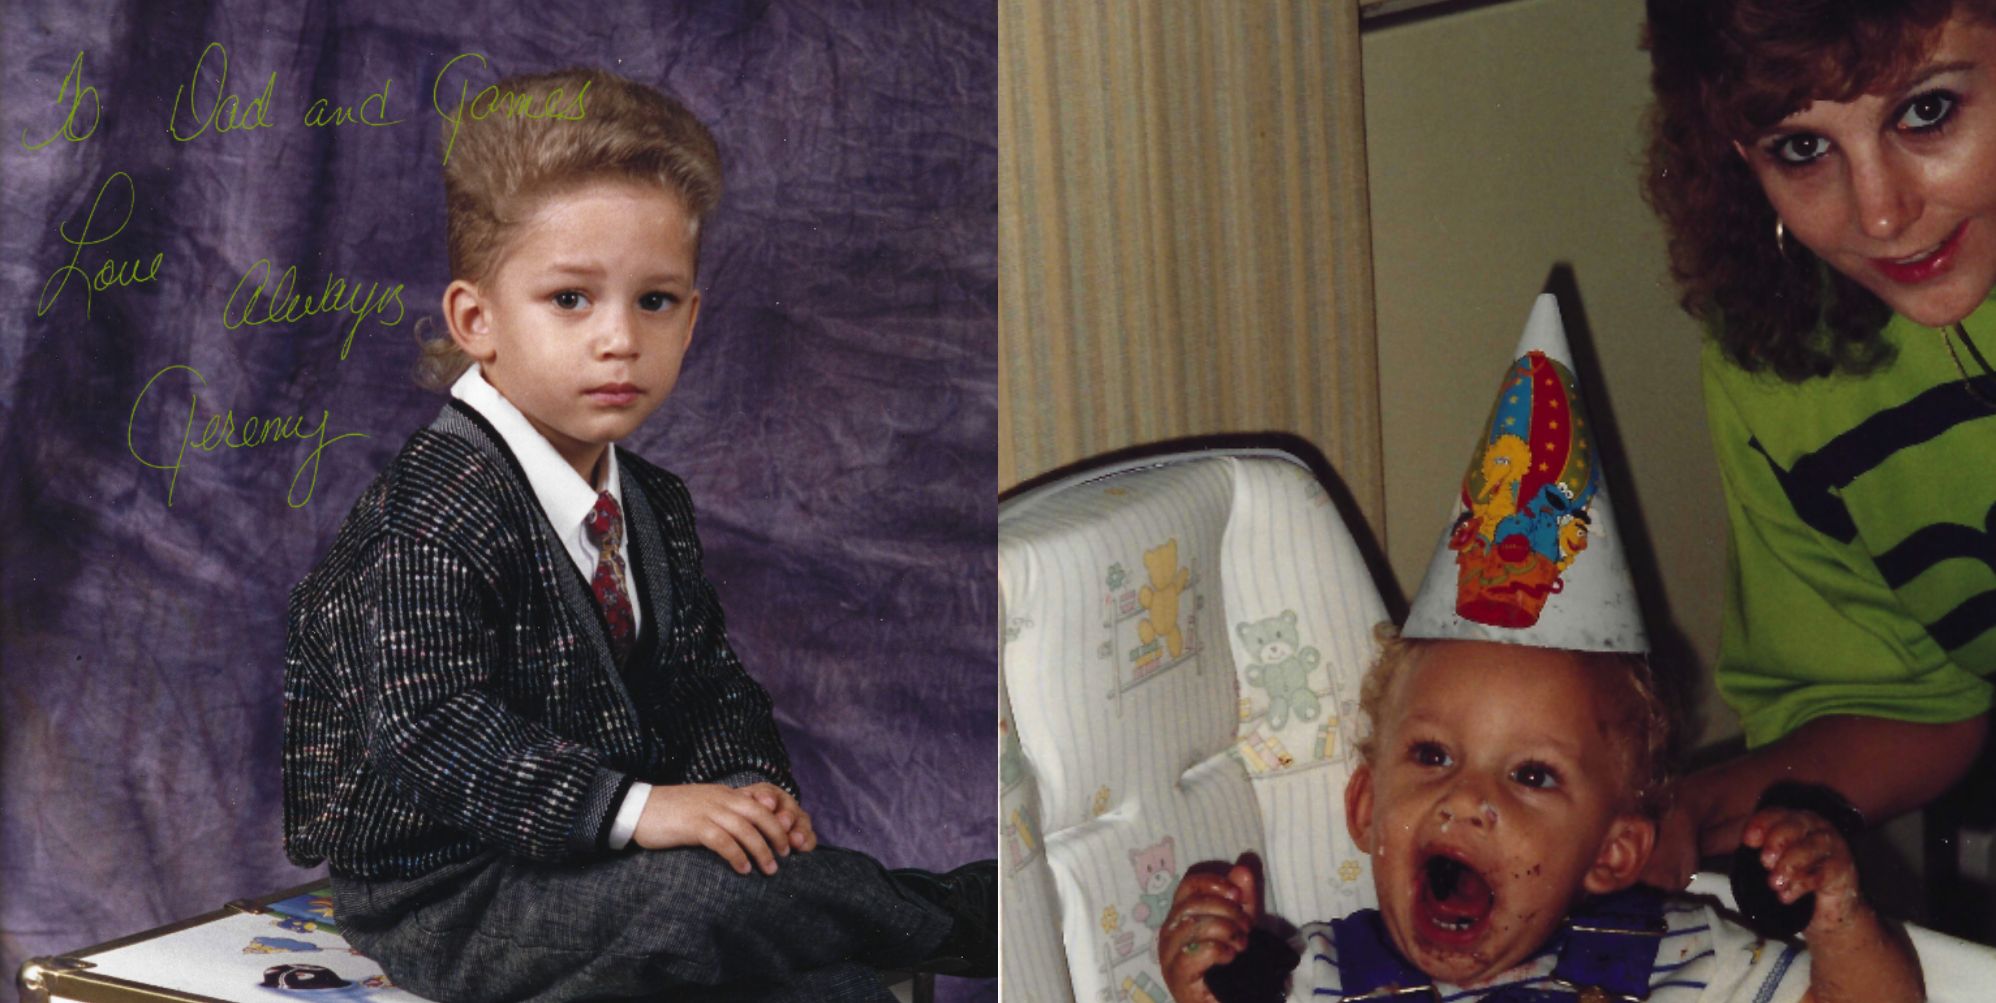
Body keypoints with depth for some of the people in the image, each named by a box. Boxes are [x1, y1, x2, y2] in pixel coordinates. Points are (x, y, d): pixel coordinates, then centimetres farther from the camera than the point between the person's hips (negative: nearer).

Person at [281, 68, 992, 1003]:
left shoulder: (650, 504, 9)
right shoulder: (435, 513, -19)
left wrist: (746, 781, -7)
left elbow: (705, 678, 14)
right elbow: (433, 727, -28)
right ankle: (966, 922, -17)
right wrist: (637, 810, -33)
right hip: (445, 895, -8)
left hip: (588, 852, 9)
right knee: (704, 892, -29)